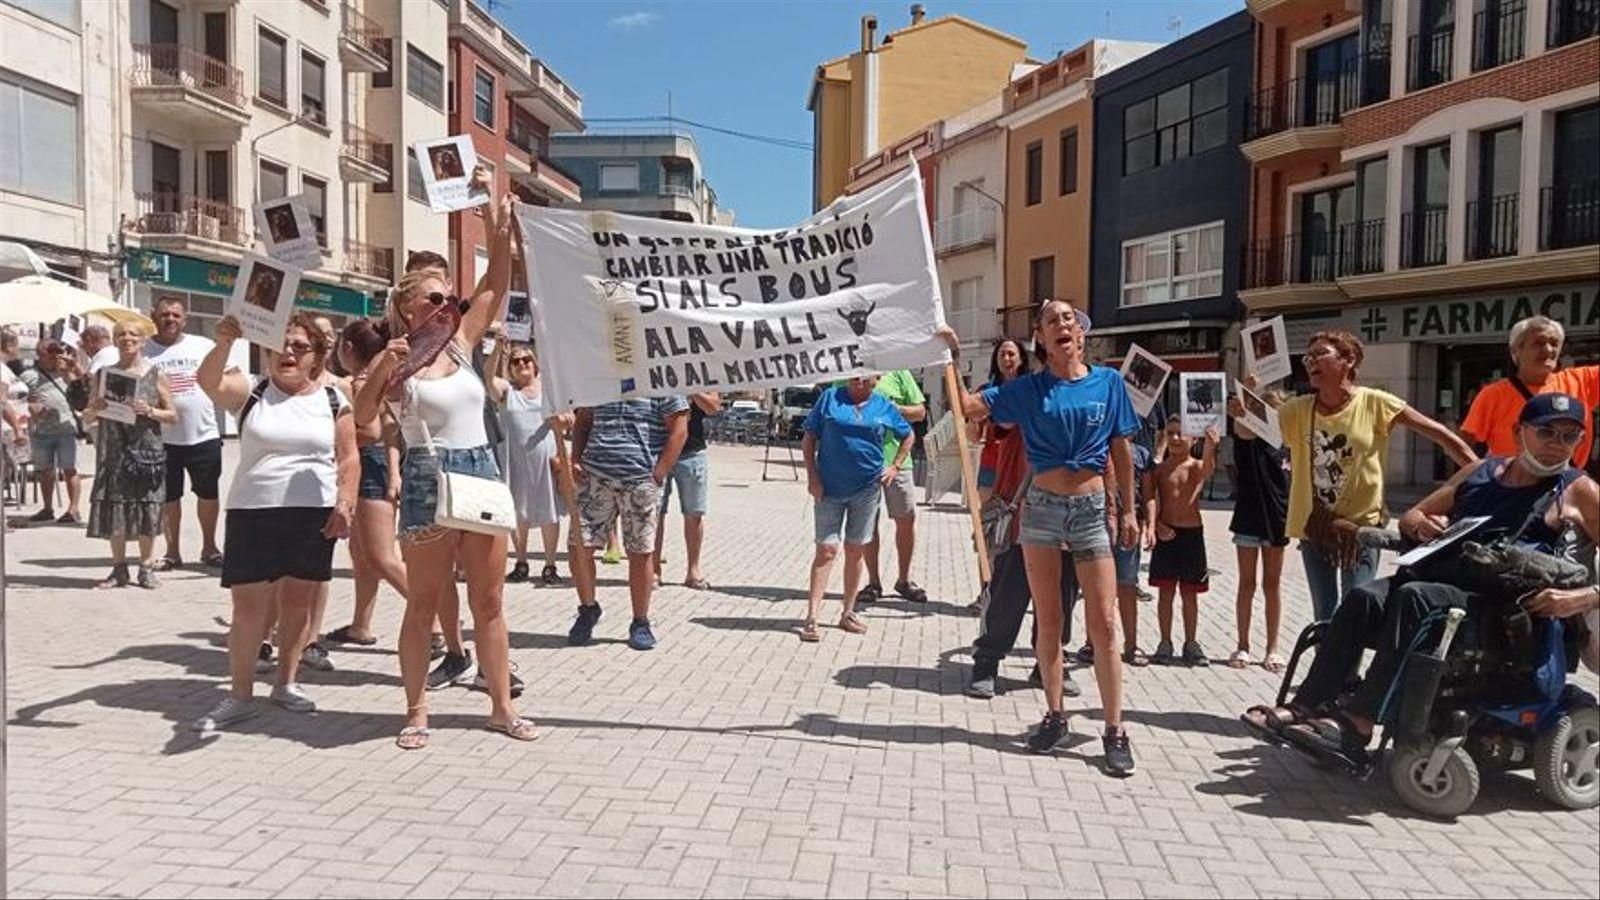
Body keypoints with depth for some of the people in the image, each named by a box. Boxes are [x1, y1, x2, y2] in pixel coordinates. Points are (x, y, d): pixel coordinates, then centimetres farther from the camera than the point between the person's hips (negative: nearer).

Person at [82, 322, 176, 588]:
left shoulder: (156, 376, 3)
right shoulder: (104, 374, 8)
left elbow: (173, 415, 4)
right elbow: (87, 419, 13)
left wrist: (149, 411, -13)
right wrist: (95, 410, -9)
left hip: (146, 450, -2)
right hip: (113, 451, 2)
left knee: (147, 510, 1)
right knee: (113, 509, 2)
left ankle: (146, 567, 12)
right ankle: (119, 568, 13)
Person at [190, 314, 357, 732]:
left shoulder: (333, 400, 5)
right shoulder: (250, 391, 3)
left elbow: (348, 459, 5)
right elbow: (208, 381, -17)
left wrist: (346, 504, -7)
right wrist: (224, 343, -34)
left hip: (315, 514, 1)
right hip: (253, 513, -1)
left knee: (298, 600, 8)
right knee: (248, 604, 1)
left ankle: (286, 682, 24)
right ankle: (240, 695, 11)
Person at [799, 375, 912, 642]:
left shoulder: (885, 407, 6)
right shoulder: (830, 397, 1)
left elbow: (908, 436, 20)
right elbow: (809, 439, 3)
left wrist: (895, 466, 7)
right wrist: (812, 476, -6)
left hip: (866, 488, 2)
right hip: (829, 489, -2)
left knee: (855, 551, 10)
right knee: (826, 550, -6)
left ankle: (848, 614, 21)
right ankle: (811, 617, -5)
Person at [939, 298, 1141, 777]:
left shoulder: (1108, 382, 2)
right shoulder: (1028, 389, 1)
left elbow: (1121, 449, 7)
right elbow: (967, 406, -5)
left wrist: (1128, 509, 6)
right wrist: (951, 358, -13)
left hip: (1091, 509, 0)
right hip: (1042, 507, 1)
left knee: (1103, 622, -2)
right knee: (1048, 621, 8)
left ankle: (1115, 729, 5)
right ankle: (1054, 715, 21)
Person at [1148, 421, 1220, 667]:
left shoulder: (1198, 466, 0)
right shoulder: (1159, 469, 2)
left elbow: (1207, 470, -25)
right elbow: (1151, 502, 2)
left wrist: (1209, 448, -46)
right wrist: (1157, 525, -15)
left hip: (1192, 533, 0)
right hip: (1166, 534, 0)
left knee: (1190, 592, 8)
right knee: (1166, 590, 3)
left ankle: (1191, 643, 18)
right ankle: (1165, 643, 11)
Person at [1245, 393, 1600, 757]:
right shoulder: (1478, 473, 20)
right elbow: (1409, 517, 24)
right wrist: (1421, 525, 1)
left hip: (1500, 610, -5)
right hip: (1438, 582, 5)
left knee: (1414, 597, -33)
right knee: (1364, 597, -23)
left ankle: (1357, 721, -35)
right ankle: (1307, 706, -26)